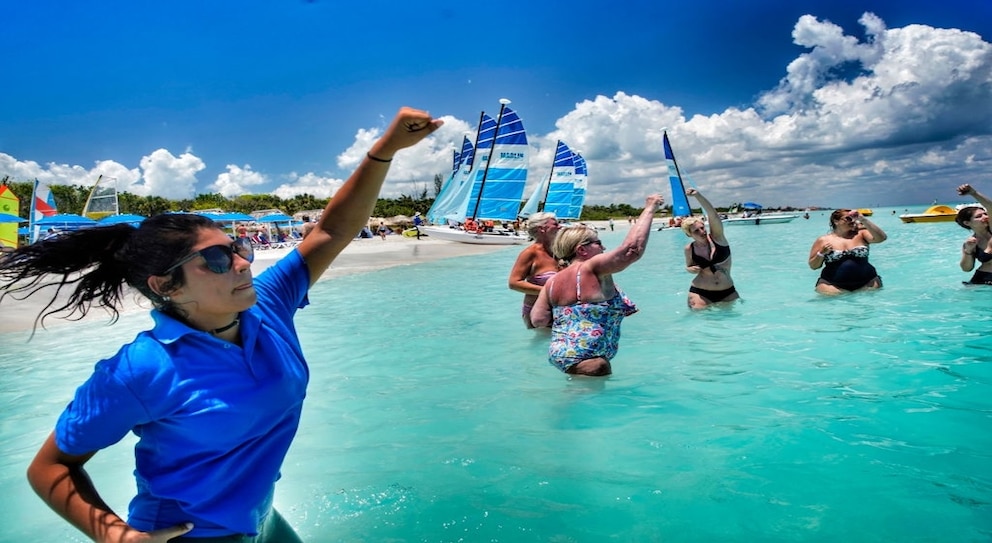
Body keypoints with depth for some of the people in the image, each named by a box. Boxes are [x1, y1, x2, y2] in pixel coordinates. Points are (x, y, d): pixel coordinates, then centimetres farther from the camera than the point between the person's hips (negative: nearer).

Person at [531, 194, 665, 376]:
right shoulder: (592, 269, -13)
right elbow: (633, 249, -20)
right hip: (587, 359, -9)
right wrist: (649, 209, -10)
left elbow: (538, 319, 3)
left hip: (559, 354, 9)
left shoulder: (553, 281, 7)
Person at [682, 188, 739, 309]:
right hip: (700, 293, 0)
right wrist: (691, 269, -9)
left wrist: (698, 195, -35)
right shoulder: (689, 249, -3)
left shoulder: (717, 238, -8)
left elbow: (713, 214, -24)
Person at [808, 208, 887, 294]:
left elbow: (881, 238, -10)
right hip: (833, 284, -2)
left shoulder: (861, 235, 9)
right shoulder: (823, 240, 3)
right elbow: (813, 266, 6)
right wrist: (821, 254, -13)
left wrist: (863, 220, -12)